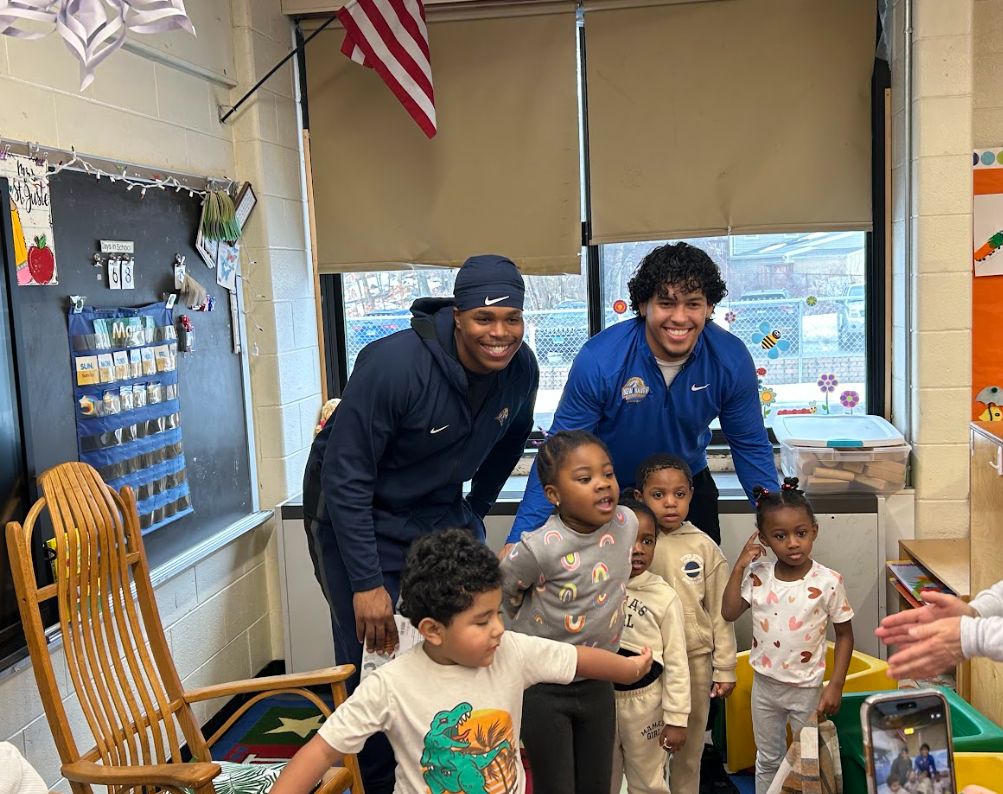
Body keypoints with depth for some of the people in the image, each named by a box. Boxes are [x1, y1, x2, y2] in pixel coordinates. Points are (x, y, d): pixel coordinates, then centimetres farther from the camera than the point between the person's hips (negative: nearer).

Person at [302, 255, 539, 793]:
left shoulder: (521, 370, -11)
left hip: (443, 514, 5)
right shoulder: (394, 363, -29)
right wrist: (367, 583, -25)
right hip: (359, 518, -5)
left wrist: (475, 513, 18)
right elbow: (345, 476, -25)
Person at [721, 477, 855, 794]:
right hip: (764, 685, 3)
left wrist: (836, 685, -11)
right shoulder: (758, 575, -8)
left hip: (807, 689, -3)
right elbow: (729, 613, -7)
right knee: (768, 761, 21)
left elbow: (844, 635, -8)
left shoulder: (828, 581, -16)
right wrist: (739, 567, -13)